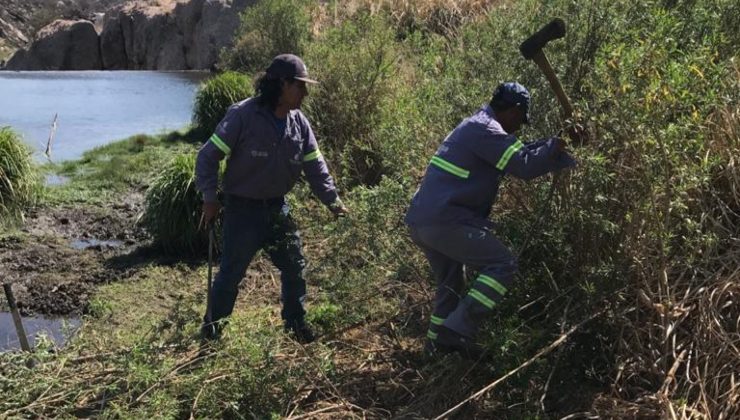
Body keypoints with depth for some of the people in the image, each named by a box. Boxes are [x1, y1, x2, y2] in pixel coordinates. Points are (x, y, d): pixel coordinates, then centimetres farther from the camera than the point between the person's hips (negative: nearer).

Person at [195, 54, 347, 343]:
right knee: (232, 272, 5)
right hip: (243, 209, -5)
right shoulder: (242, 115, -20)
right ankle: (213, 322, 29)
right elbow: (208, 156, -15)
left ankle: (295, 322, 30)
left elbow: (315, 166, 4)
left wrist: (332, 200, -2)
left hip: (277, 207, 6)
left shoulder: (299, 123, -2)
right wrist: (210, 197, -16)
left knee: (294, 267, 11)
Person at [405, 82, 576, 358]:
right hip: (445, 222, -11)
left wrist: (551, 148, 18)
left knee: (451, 284, 23)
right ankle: (458, 329, -12)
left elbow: (516, 154, 25)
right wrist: (556, 144, -4)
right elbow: (524, 165, -16)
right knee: (502, 266, -7)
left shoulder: (475, 125, 22)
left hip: (420, 221, 11)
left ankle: (438, 343, 29)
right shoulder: (486, 129, -10)